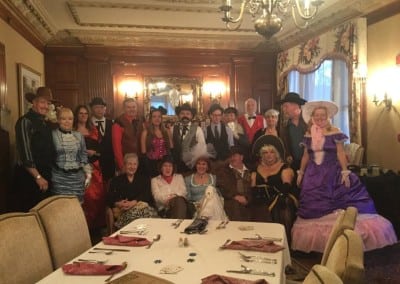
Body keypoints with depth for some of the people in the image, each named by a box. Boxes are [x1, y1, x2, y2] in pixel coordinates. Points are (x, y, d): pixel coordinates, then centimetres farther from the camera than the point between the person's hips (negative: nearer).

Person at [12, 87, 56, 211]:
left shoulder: (45, 123, 12)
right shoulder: (25, 121, -13)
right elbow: (25, 153, -18)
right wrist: (38, 176, -18)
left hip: (45, 176, 8)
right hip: (28, 176, -8)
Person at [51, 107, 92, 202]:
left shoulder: (79, 135, 9)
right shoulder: (52, 135, -4)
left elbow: (84, 156, 12)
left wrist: (88, 174, 10)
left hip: (77, 177, 4)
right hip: (60, 178, -3)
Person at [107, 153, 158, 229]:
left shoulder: (144, 178, 22)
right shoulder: (116, 180, 21)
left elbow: (146, 195, 5)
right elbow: (110, 199, 9)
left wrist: (133, 202, -13)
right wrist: (118, 204, -14)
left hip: (144, 207, 1)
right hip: (124, 211, -1)